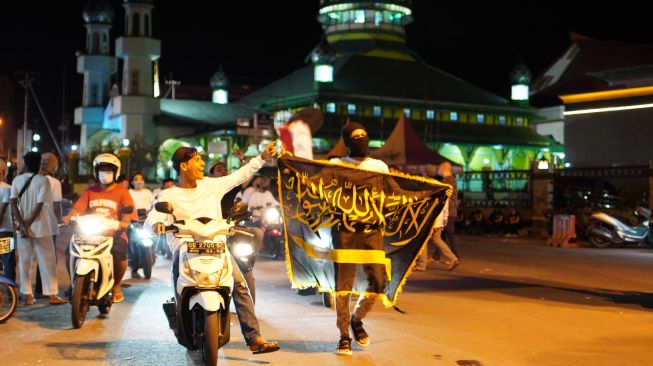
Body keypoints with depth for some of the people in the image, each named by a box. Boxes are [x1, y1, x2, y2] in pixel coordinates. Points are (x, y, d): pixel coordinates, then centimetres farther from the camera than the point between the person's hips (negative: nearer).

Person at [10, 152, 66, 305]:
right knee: (47, 262, 3)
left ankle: (28, 296, 8)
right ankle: (52, 296, 3)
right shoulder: (43, 180, -7)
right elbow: (39, 206, -13)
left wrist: (22, 225, -11)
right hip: (40, 228, -3)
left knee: (25, 262, 9)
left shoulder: (17, 180, 2)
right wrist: (27, 224, -7)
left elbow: (13, 204, -7)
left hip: (22, 228, 3)